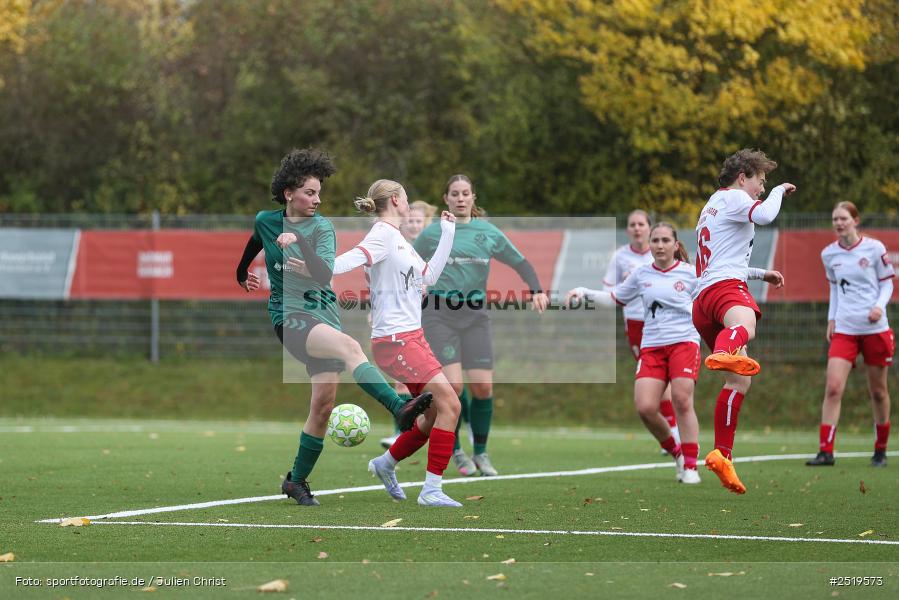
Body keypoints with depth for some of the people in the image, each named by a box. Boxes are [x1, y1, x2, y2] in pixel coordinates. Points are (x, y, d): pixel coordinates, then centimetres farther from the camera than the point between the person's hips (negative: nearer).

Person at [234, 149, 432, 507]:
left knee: (324, 402, -6)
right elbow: (253, 245, 29)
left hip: (323, 313, 2)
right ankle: (399, 408, -47)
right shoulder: (265, 221, 4)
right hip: (288, 315, -2)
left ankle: (297, 480, 9)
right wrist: (242, 275, 45)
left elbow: (326, 275, -16)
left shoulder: (321, 228, 1)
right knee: (349, 346, -31)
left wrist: (299, 242, -30)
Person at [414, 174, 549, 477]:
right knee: (452, 386, -15)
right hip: (439, 313, -2)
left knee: (483, 387, -5)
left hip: (475, 315, 2)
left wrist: (537, 290, -4)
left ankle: (480, 453, 14)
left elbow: (520, 262, 12)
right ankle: (456, 452, 4)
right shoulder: (432, 233, 3)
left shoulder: (488, 232, 8)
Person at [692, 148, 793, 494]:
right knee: (744, 325, -44)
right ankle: (724, 354, -78)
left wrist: (762, 274, 55)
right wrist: (779, 191, 6)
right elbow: (763, 216, -14)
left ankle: (723, 455, 2)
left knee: (740, 382, 10)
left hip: (703, 300, 10)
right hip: (726, 287, -10)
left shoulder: (711, 206, 37)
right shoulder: (732, 197, 8)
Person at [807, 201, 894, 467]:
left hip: (874, 328, -2)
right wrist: (831, 318, 11)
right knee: (832, 388, -13)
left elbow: (887, 283, 2)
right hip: (844, 329, 2)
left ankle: (880, 450, 22)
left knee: (878, 391, 6)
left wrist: (879, 306, -16)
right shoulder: (829, 254, 6)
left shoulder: (874, 248, -4)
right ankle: (826, 452, -14)